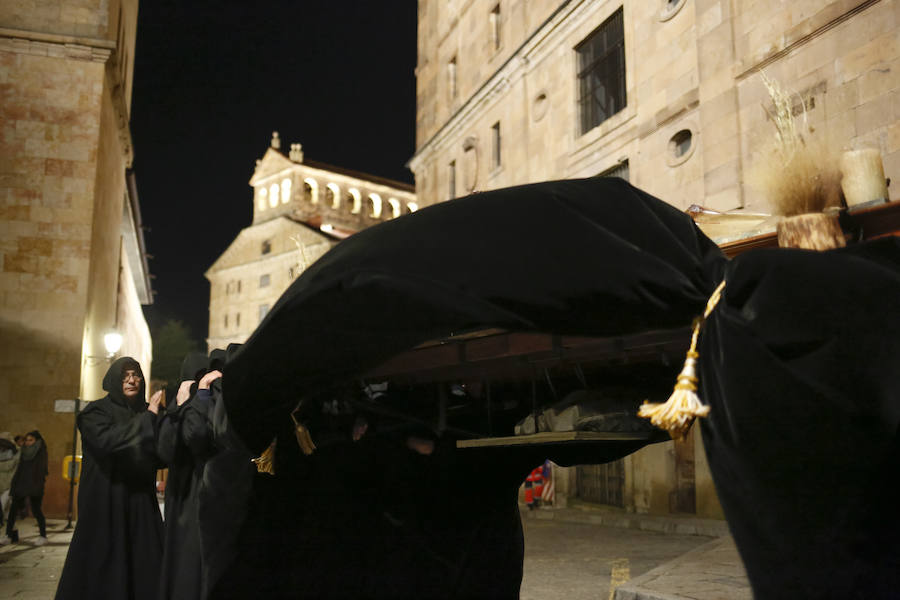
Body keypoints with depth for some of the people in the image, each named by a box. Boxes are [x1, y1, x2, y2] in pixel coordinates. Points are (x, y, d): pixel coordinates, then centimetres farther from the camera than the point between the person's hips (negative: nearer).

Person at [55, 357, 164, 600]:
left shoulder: (146, 411, 11)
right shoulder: (97, 411, -2)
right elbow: (106, 440, -22)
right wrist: (147, 418, -22)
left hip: (141, 498, 4)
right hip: (107, 500, -4)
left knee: (145, 564, 2)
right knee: (105, 562, -2)